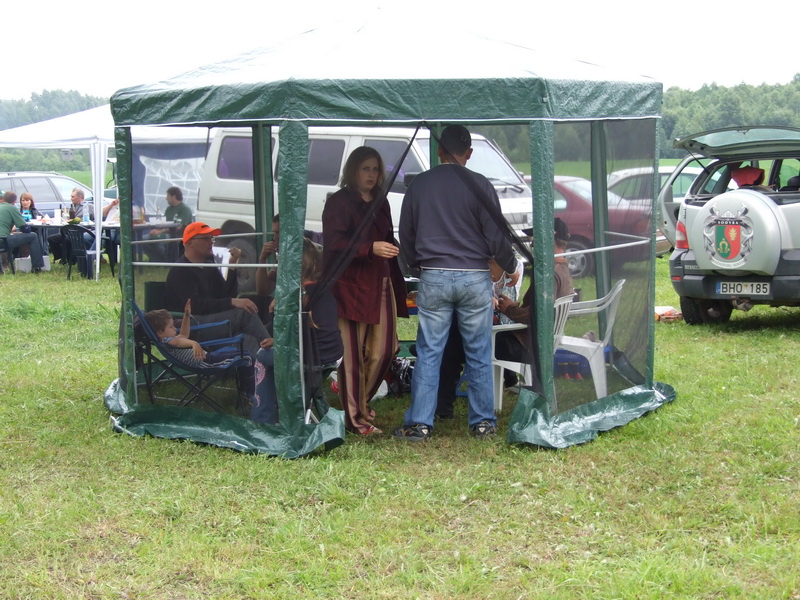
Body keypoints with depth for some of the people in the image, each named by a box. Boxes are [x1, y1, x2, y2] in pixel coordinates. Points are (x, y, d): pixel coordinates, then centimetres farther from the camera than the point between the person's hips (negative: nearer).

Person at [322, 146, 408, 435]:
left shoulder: (380, 203, 20)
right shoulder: (339, 203, -3)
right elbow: (334, 244, -14)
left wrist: (396, 284, 17)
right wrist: (370, 248, -26)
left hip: (380, 284, 7)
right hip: (351, 285, -7)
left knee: (383, 350, 4)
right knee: (354, 354, -5)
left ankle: (361, 403, 24)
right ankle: (355, 417, 2)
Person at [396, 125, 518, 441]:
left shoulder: (419, 184, 3)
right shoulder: (480, 185, -5)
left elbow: (405, 234, 12)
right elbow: (496, 235, -4)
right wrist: (511, 266, 14)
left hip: (433, 278, 1)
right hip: (475, 278, -1)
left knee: (428, 352, 6)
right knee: (478, 353, 8)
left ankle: (419, 423, 5)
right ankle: (483, 422, 13)